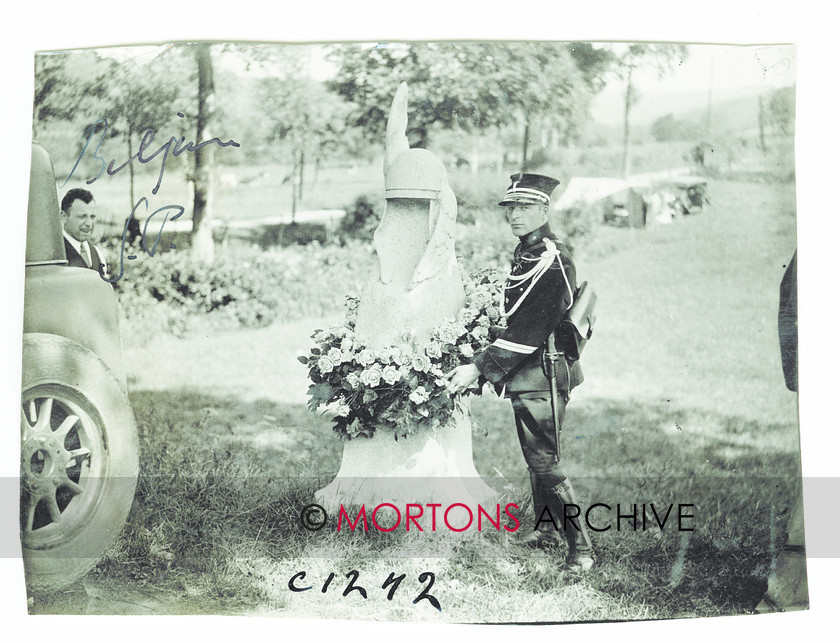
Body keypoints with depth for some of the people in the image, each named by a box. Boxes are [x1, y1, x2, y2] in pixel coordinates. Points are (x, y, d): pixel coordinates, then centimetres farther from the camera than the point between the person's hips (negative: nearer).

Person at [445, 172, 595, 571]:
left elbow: (529, 330, -24)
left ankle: (581, 548, 3)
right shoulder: (525, 253, 12)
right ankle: (545, 530, 34)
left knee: (543, 460, -7)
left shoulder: (551, 262, -19)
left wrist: (480, 369, -23)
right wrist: (484, 364, 16)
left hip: (541, 376, -10)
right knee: (535, 455, 19)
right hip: (527, 375, 10)